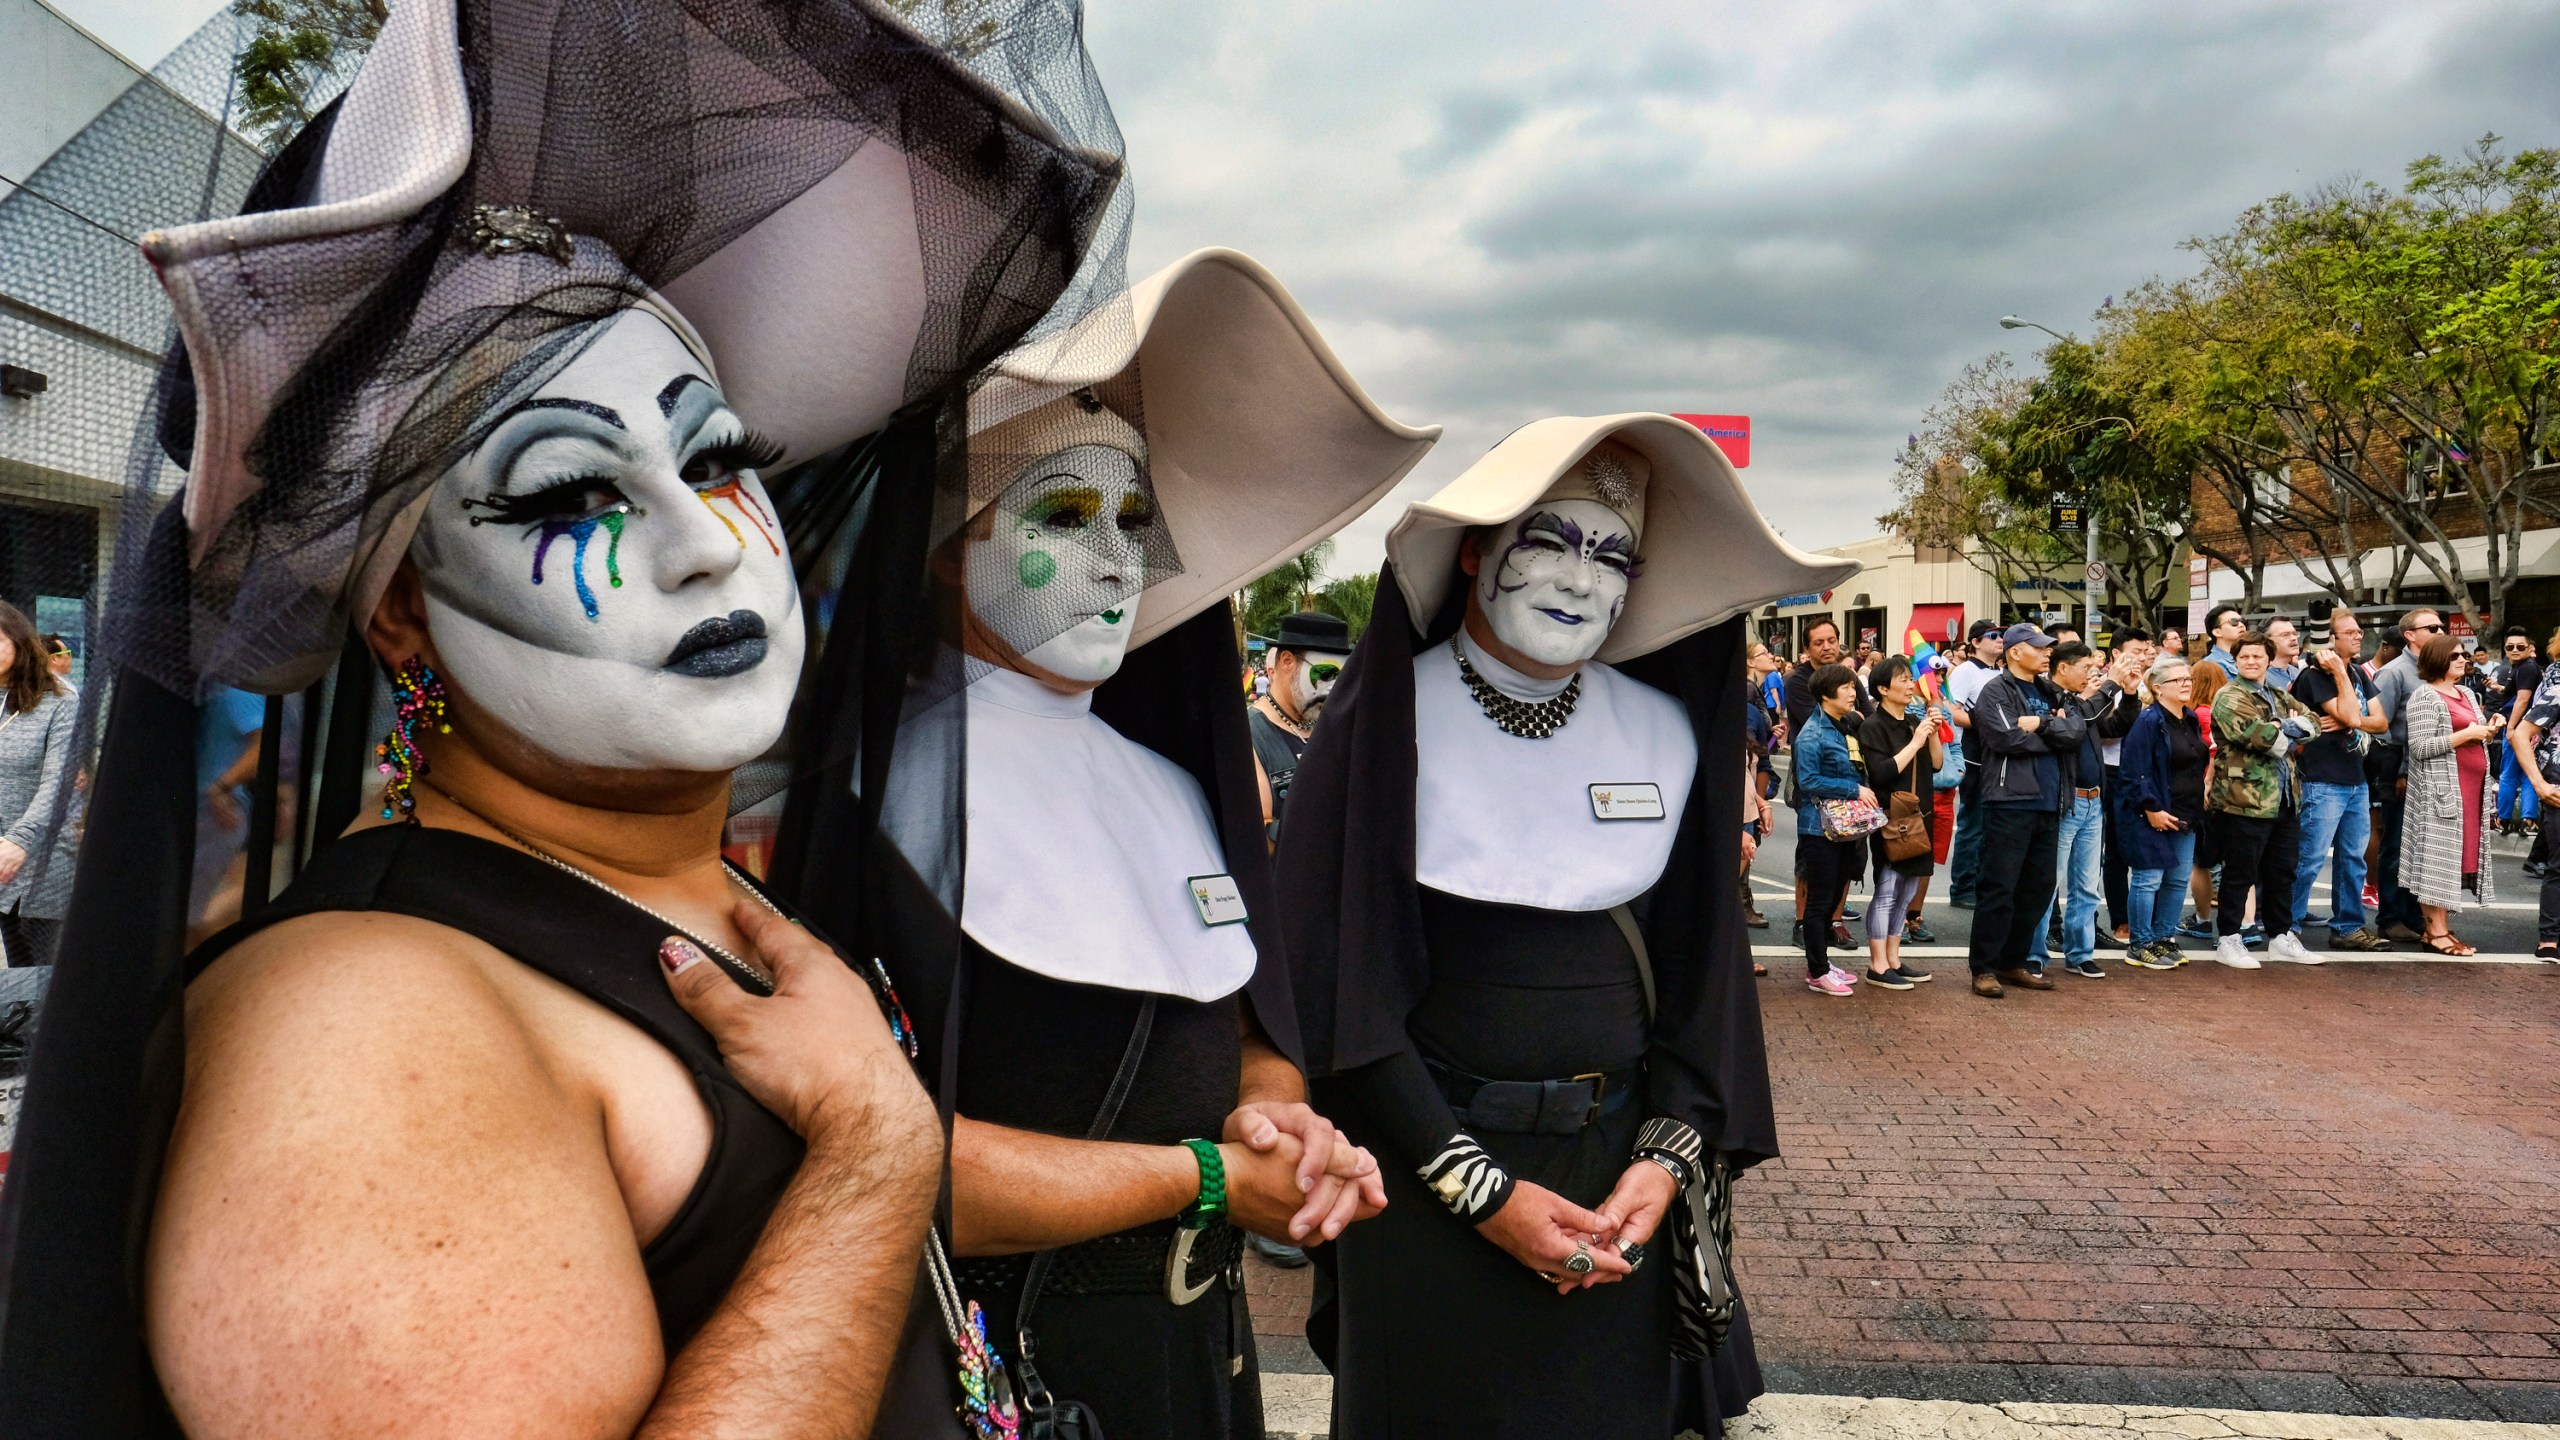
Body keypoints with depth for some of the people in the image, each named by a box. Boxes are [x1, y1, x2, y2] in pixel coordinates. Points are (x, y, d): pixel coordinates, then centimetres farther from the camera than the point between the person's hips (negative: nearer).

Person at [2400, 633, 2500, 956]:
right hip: (2441, 790, -8)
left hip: (2471, 786, 9)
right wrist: (2468, 734, -16)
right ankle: (2436, 932, -6)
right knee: (2438, 856, -7)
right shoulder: (2425, 696, -9)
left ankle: (2439, 926, 11)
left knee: (2455, 856, 7)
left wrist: (2490, 729, 6)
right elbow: (2420, 748, -17)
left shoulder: (2466, 693, 18)